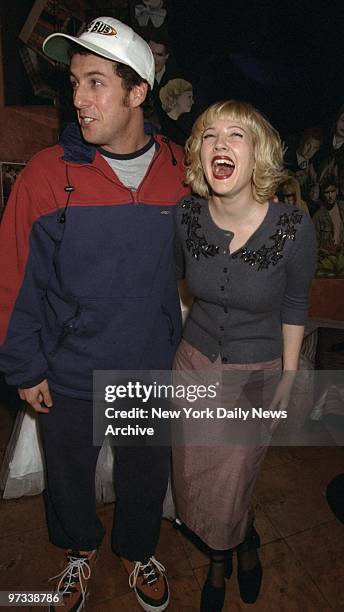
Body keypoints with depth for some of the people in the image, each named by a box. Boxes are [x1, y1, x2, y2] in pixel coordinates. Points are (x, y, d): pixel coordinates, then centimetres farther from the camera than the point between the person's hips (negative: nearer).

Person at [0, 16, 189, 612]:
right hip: (69, 377, -1)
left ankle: (137, 551, 55)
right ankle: (80, 549, 57)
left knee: (146, 478, 23)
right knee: (69, 475, 23)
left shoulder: (181, 172, -7)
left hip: (153, 372, 2)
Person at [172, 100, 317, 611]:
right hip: (195, 362, 3)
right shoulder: (186, 216, -14)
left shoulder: (294, 227, -21)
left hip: (257, 373, -2)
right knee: (192, 478, 16)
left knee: (229, 486, 11)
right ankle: (222, 554, 51)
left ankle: (241, 543, 52)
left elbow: (294, 305, -5)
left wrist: (288, 376, 0)